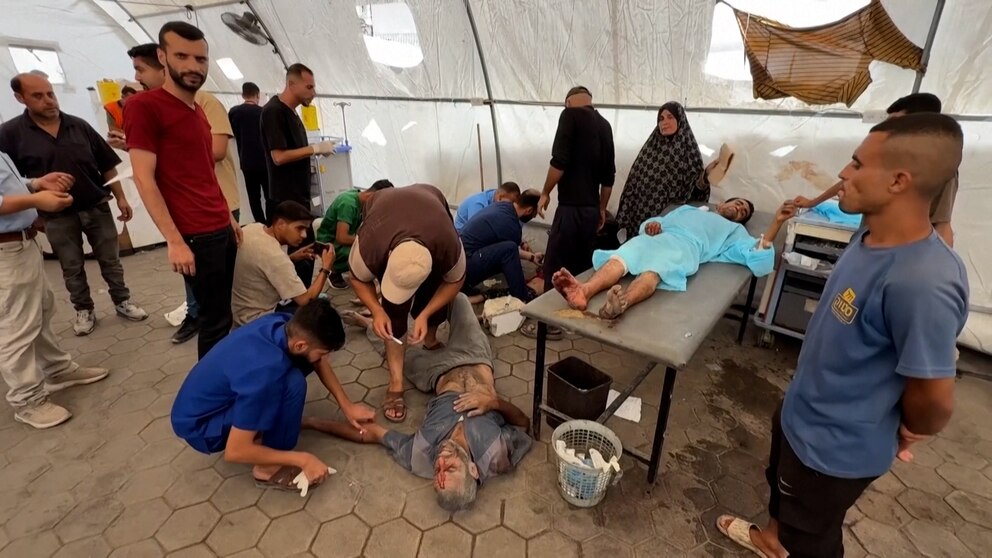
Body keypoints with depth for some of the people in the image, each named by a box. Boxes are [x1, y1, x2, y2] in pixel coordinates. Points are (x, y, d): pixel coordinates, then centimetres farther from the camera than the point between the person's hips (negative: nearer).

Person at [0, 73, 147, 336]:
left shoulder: (80, 126, 1)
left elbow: (107, 165, 4)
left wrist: (121, 198, 1)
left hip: (97, 207, 1)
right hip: (57, 215, -1)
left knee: (110, 260, 9)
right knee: (72, 268, 11)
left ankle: (122, 301, 23)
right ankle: (83, 310, 25)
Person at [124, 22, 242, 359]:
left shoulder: (199, 111, 15)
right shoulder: (144, 106, -8)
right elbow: (144, 179, -13)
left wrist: (229, 218, 15)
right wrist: (174, 240, -18)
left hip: (222, 228, 8)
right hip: (196, 236, -7)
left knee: (221, 313, 14)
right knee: (215, 320, 0)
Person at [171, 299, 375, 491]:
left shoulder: (283, 323, -16)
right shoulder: (264, 371, -38)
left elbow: (319, 363, 3)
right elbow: (234, 451, -30)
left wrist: (347, 406, 2)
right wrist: (302, 459, -22)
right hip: (197, 425, -7)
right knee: (293, 383, -30)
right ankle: (268, 468, -10)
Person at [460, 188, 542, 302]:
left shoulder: (502, 205, 8)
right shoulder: (511, 225, -18)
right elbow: (511, 251, 2)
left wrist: (532, 257, 30)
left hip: (458, 260, 10)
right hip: (464, 268, -10)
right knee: (509, 249, -22)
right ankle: (522, 298, -8)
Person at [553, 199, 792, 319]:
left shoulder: (734, 231, 34)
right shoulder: (688, 209, 42)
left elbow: (756, 255, 16)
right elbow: (657, 221, 32)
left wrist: (777, 221, 7)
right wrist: (651, 225, 8)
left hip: (686, 246, -2)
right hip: (656, 238, 3)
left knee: (654, 270, -39)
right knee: (621, 257, -33)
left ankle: (622, 303, -68)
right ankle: (583, 291, -58)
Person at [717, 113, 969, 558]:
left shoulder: (923, 283, -36)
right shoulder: (871, 234, -8)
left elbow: (935, 397, -26)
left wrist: (903, 435, -7)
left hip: (837, 444, -8)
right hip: (800, 410, 8)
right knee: (781, 482, 33)